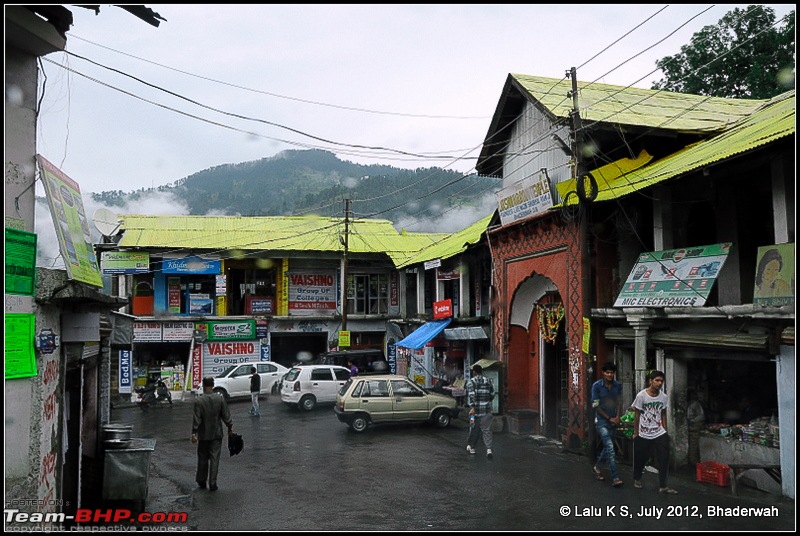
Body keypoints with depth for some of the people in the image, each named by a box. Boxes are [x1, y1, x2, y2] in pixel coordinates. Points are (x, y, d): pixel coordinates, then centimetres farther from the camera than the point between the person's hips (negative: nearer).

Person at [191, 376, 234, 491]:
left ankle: (201, 481, 24)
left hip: (203, 435, -1)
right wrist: (230, 427, 10)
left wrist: (194, 433, -5)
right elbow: (226, 415, -2)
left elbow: (196, 419, -12)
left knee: (203, 459, 13)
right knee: (214, 458, 6)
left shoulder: (198, 401, -13)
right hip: (217, 434, 1)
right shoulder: (220, 398, -6)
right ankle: (212, 483, 6)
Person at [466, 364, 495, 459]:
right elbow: (492, 394, 13)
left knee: (474, 429, 11)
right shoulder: (488, 381, 9)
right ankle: (489, 449, -13)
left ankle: (471, 447, 25)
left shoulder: (471, 382, -4)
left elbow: (471, 395, -17)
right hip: (487, 410, 2)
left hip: (476, 410, -2)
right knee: (487, 430, 1)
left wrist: (472, 407, -22)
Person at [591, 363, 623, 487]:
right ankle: (615, 477, -15)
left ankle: (596, 467, 34)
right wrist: (609, 418, -9)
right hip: (601, 420, -5)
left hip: (613, 421, 5)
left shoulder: (618, 385, 3)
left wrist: (617, 417, 0)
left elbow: (618, 402, 14)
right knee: (610, 447, -15)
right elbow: (595, 406, -9)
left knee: (608, 447, 12)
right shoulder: (597, 386, -11)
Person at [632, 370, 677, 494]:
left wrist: (665, 430, 10)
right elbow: (636, 415, -6)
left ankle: (663, 486, 4)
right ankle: (637, 479, 35)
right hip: (643, 434, -3)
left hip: (659, 433, 3)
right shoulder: (641, 395, -13)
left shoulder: (663, 397, -1)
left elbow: (663, 414, 10)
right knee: (640, 458, 10)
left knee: (664, 459, -5)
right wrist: (636, 433, -3)